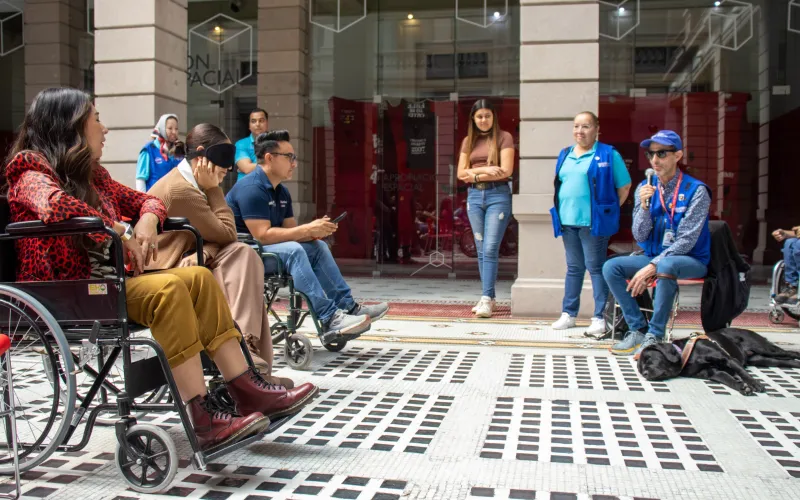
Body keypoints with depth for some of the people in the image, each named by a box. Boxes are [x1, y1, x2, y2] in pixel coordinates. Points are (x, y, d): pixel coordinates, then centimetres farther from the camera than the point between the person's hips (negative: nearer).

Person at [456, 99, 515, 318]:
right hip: (474, 196, 5)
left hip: (498, 195, -5)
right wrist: (484, 170, -8)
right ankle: (489, 297, 14)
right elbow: (461, 173, 7)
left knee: (490, 249, -10)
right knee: (481, 250, 7)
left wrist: (475, 175, -5)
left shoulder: (503, 137, 1)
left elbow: (506, 170, -9)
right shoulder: (468, 141, 14)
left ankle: (486, 299, -9)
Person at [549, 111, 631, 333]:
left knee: (596, 267, -2)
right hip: (567, 221, 5)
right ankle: (568, 314, 19)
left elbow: (624, 187, 0)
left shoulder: (608, 155, -2)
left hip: (593, 222, -5)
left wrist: (609, 211, -3)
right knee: (573, 267, 12)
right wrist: (561, 210, 12)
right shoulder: (565, 155, 14)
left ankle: (599, 317, 4)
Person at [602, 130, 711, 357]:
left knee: (666, 266, -38)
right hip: (654, 257, 5)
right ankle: (638, 329, -13)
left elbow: (686, 241, -17)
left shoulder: (696, 191, -11)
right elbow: (640, 236, -2)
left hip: (690, 260, -5)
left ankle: (654, 336, -26)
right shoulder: (645, 188, 3)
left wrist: (653, 266, -25)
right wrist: (644, 206, -19)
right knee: (611, 267, -17)